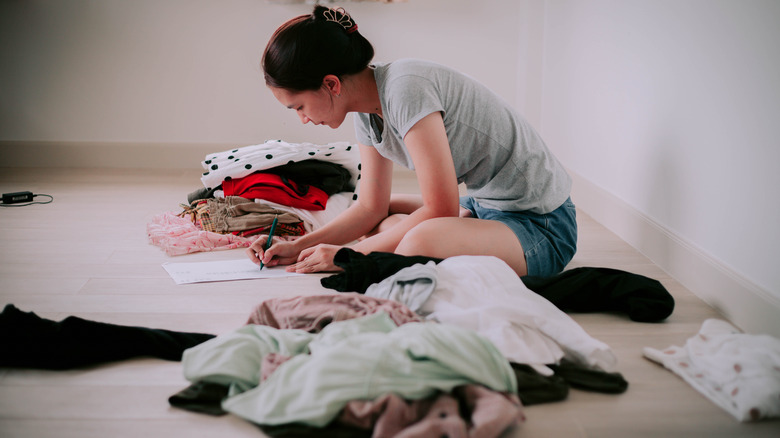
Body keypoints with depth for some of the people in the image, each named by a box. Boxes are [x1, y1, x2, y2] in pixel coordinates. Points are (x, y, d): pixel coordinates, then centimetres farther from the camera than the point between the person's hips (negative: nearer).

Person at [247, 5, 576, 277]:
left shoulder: (406, 89, -24)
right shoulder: (367, 116, 4)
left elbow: (441, 210, -23)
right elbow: (371, 207, 12)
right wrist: (298, 247, 2)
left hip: (540, 223, -10)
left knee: (420, 242, -37)